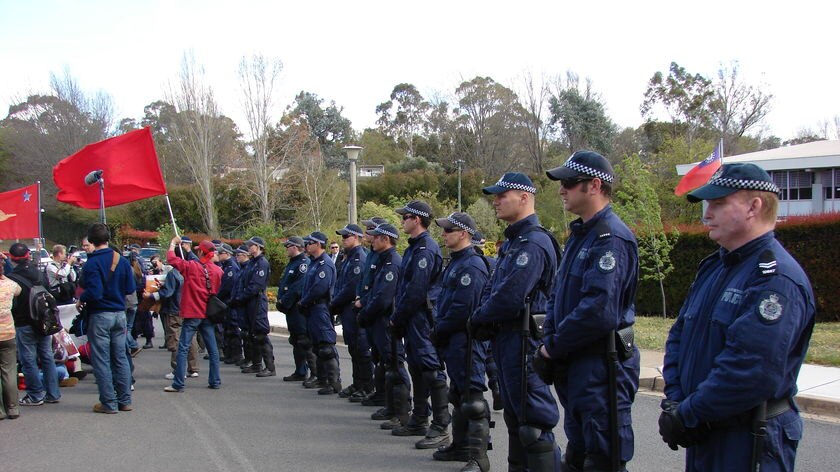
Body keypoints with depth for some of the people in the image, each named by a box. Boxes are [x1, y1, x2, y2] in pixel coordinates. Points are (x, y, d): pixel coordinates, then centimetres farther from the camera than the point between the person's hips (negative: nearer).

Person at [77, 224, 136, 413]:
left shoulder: (92, 263, -14)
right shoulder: (122, 261, 2)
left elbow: (94, 293, -20)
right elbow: (131, 288, 4)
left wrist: (81, 300, -1)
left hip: (100, 315, -5)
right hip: (120, 314, 5)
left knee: (101, 360, 2)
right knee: (120, 358, 12)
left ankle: (109, 403, 5)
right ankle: (125, 401, 16)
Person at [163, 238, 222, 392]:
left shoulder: (191, 267, -11)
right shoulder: (218, 270, 1)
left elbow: (171, 259, -4)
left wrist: (173, 243, 11)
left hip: (192, 314, -5)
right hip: (209, 314, 5)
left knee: (183, 348, -1)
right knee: (212, 349, 10)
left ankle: (178, 384, -3)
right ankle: (215, 381, 15)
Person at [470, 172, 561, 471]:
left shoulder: (534, 243, -18)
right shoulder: (511, 242, 16)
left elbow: (510, 297, -25)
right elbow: (491, 289, 18)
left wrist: (479, 318, -8)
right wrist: (482, 318, -2)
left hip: (523, 342, -10)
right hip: (505, 340, 10)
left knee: (534, 423, -6)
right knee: (514, 416, 19)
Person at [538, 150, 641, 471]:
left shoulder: (611, 237, -18)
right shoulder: (579, 234, 14)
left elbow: (598, 311, -27)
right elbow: (557, 295, 17)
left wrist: (554, 347, -14)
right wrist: (549, 343, 3)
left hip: (603, 368, -10)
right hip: (573, 366, 10)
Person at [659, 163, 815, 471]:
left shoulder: (776, 278, -19)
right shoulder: (713, 267, 10)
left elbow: (754, 371, -28)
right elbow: (678, 336, 10)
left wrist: (687, 416, -20)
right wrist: (674, 401, -4)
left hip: (750, 442, -8)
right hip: (702, 433, 8)